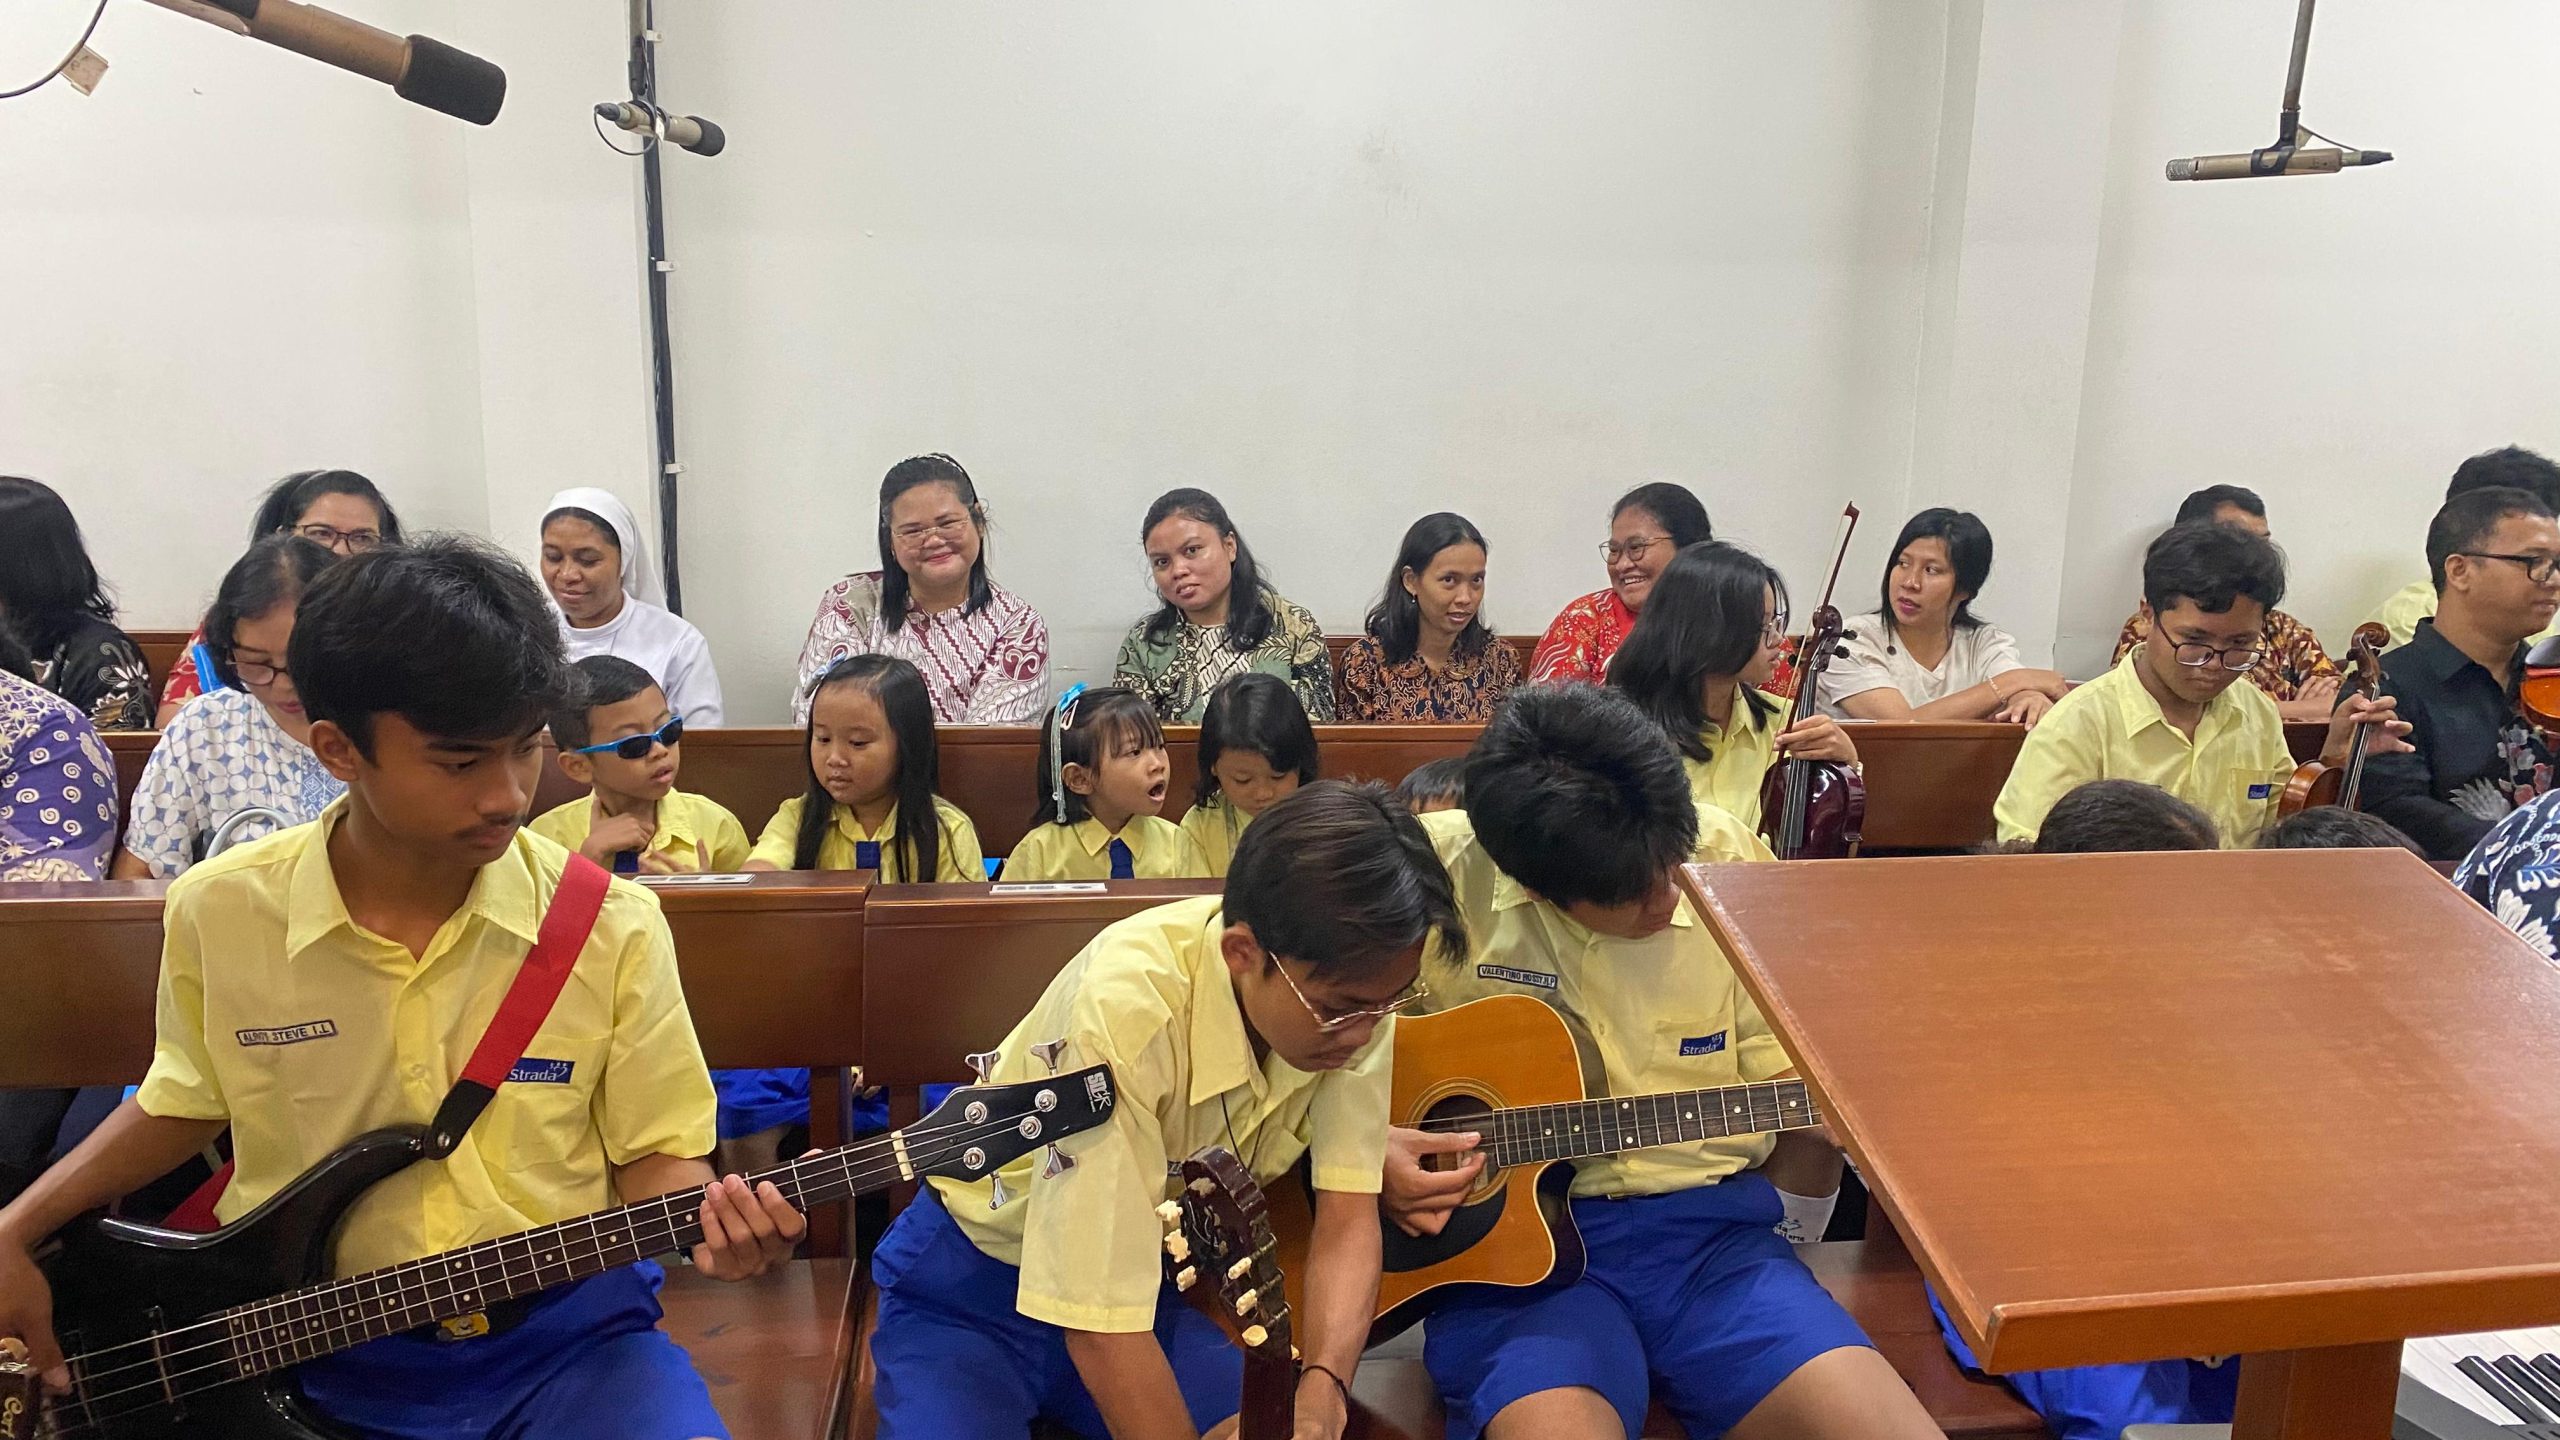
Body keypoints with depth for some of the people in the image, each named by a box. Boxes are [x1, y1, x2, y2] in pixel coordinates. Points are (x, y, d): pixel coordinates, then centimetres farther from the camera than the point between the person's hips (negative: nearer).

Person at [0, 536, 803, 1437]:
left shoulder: (613, 928, -10)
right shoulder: (217, 913, -5)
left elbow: (650, 1153, 1)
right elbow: (187, 1100, 15)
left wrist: (708, 1220, -19)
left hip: (563, 1337, -2)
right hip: (298, 1345, 2)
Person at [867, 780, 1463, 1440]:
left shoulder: (1353, 981, -18)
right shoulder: (1121, 1014, -36)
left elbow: (1348, 1218, -16)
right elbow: (1101, 1324, -31)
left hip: (1163, 1273, 4)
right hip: (977, 1292, -4)